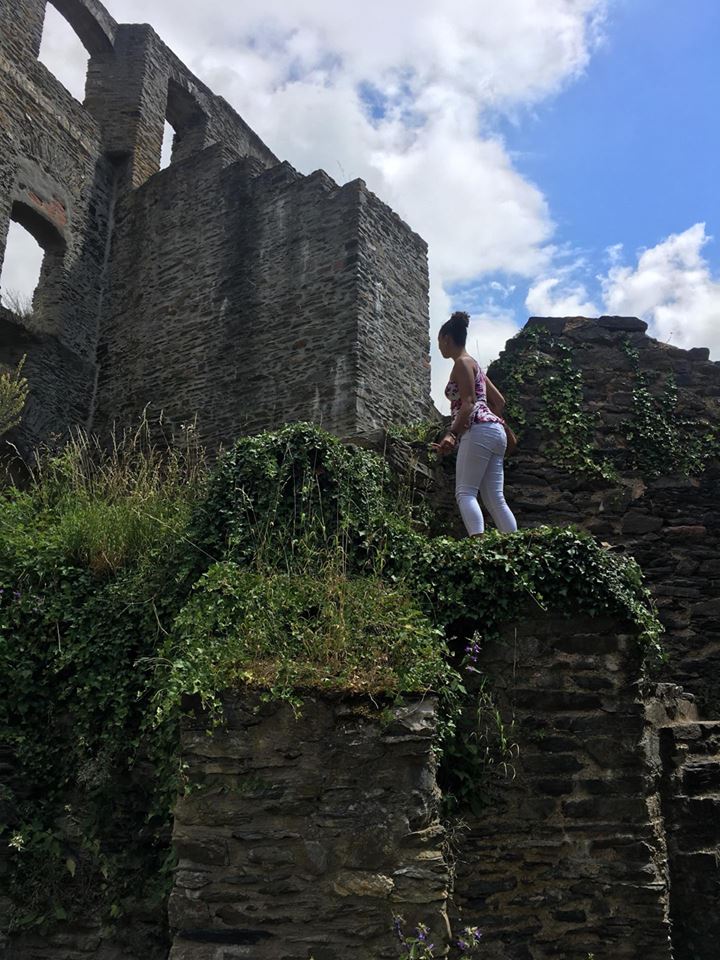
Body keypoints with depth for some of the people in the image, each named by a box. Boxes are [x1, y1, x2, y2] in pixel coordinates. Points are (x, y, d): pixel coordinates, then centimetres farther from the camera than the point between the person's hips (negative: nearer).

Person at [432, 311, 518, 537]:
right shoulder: (473, 364, 26)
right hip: (495, 430, 10)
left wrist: (451, 434, -19)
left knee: (465, 493, -16)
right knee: (494, 498, 3)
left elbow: (468, 404, -14)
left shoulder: (462, 363, -1)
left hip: (479, 431, -10)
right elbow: (499, 401, 27)